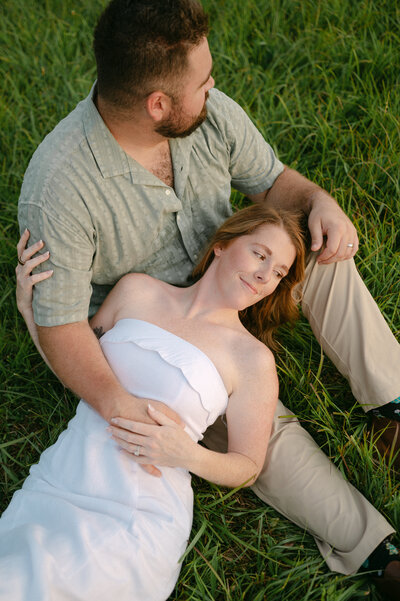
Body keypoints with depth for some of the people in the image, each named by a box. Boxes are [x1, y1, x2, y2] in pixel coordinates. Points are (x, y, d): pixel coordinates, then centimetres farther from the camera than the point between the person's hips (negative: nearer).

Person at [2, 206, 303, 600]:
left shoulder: (252, 359, 0)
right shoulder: (137, 291, 8)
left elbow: (247, 467, 6)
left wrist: (190, 456, -14)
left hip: (137, 526, -3)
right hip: (50, 490, 3)